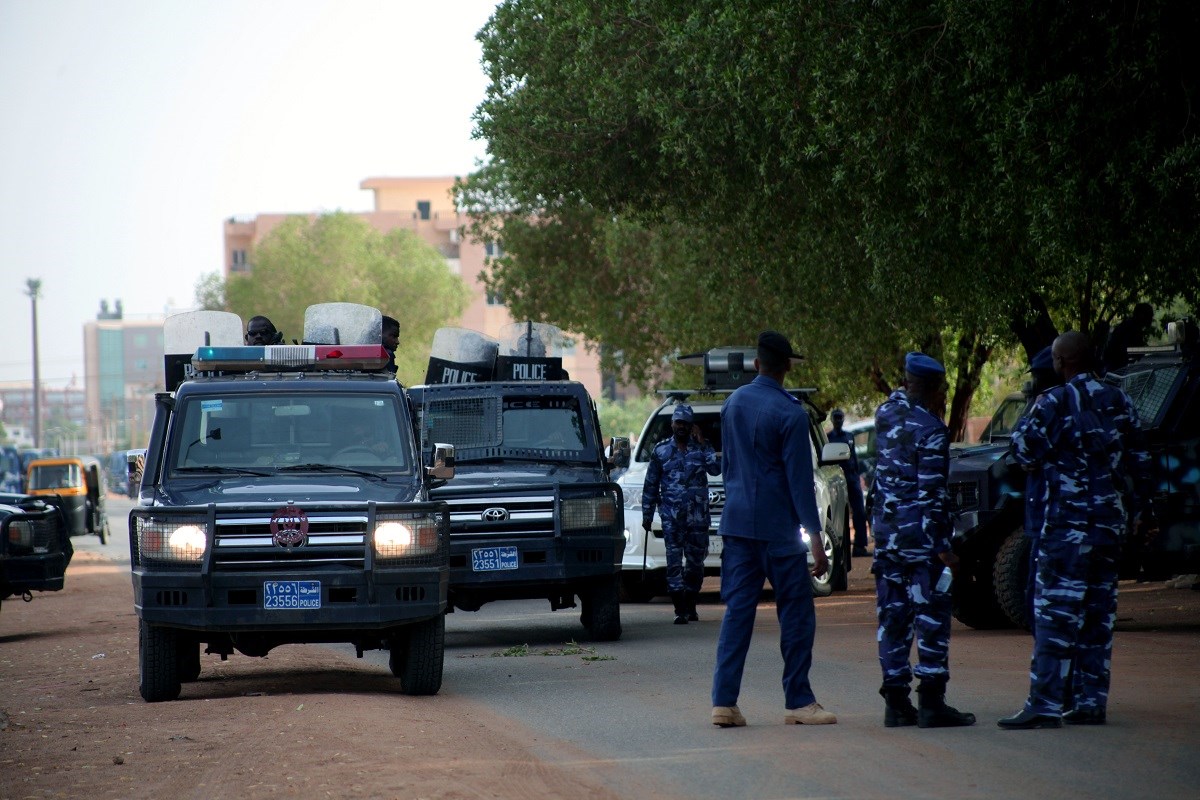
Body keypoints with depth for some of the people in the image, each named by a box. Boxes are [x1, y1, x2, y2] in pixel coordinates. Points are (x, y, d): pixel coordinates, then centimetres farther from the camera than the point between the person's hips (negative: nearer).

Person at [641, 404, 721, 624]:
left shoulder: (701, 448, 8)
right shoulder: (661, 450, 8)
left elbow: (716, 468, -10)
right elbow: (650, 484, 10)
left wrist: (702, 443, -9)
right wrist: (647, 515, 8)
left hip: (697, 516, 1)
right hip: (671, 516, -1)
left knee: (695, 561, 7)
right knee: (674, 561, -9)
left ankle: (690, 606, 21)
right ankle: (680, 610, -11)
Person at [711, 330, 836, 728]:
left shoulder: (733, 404, 8)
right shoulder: (790, 413, -12)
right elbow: (799, 480, -13)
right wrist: (816, 540, -11)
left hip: (736, 524, 6)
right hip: (777, 527, -6)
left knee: (737, 610, 6)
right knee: (796, 613, 3)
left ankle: (724, 702, 0)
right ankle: (798, 702, 5)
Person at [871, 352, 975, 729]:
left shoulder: (886, 415, 5)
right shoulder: (931, 431, -14)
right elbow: (932, 494, -16)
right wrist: (943, 547, -13)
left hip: (886, 534, 7)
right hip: (921, 537, -7)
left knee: (893, 619, 9)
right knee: (931, 619, -3)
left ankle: (896, 703, 10)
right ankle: (931, 703, -7)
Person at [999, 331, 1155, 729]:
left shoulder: (1051, 403, -8)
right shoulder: (1119, 401, 10)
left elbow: (1026, 454, -7)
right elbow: (1139, 462, 14)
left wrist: (1023, 423, 10)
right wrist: (1144, 511, 22)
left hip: (1067, 519, -6)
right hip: (1110, 518, 6)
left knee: (1056, 609, -7)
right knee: (1098, 612, 10)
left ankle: (1046, 704, -12)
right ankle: (1090, 701, 11)